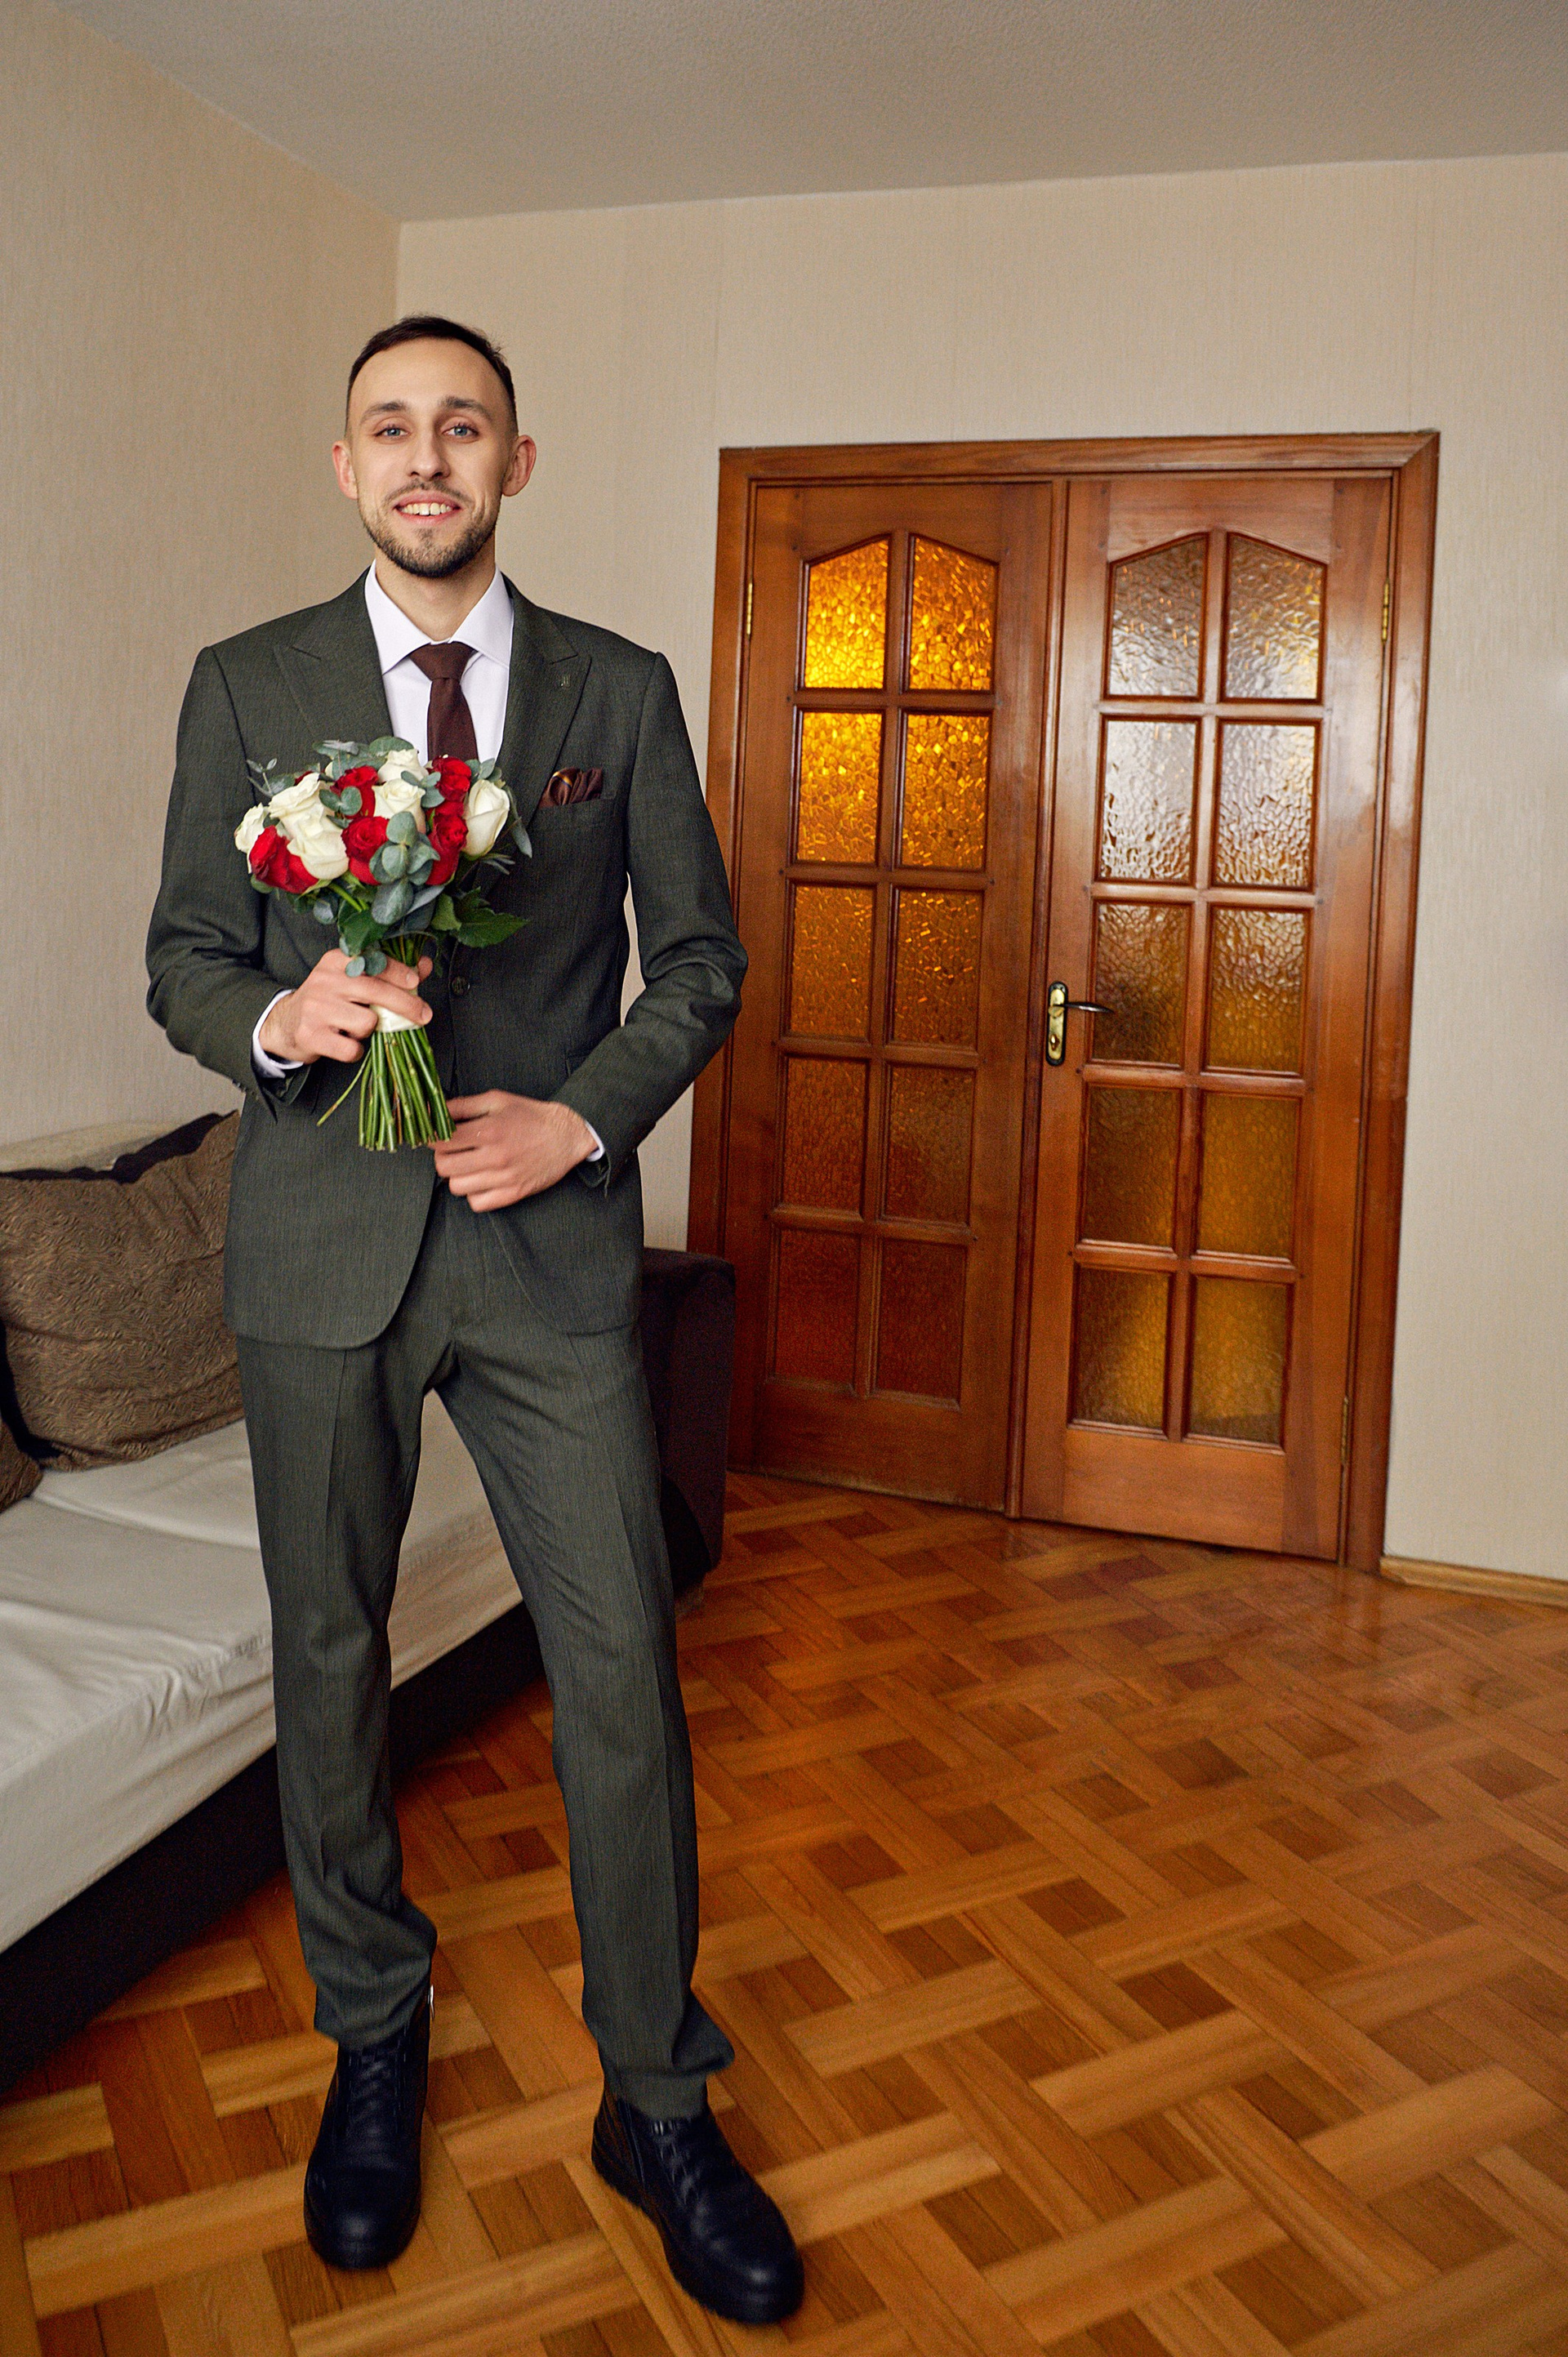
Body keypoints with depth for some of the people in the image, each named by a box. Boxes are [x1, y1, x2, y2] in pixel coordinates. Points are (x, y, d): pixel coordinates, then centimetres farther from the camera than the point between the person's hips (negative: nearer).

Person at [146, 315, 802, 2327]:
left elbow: (699, 954, 7)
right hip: (323, 1244, 1)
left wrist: (587, 1115, -9)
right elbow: (183, 959, 6)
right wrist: (278, 1020, -16)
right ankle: (371, 2041, 36)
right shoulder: (245, 689, 6)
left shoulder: (620, 691, 7)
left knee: (625, 1675, 1)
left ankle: (656, 2104, 22)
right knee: (327, 1662, 12)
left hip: (550, 1238, 0)